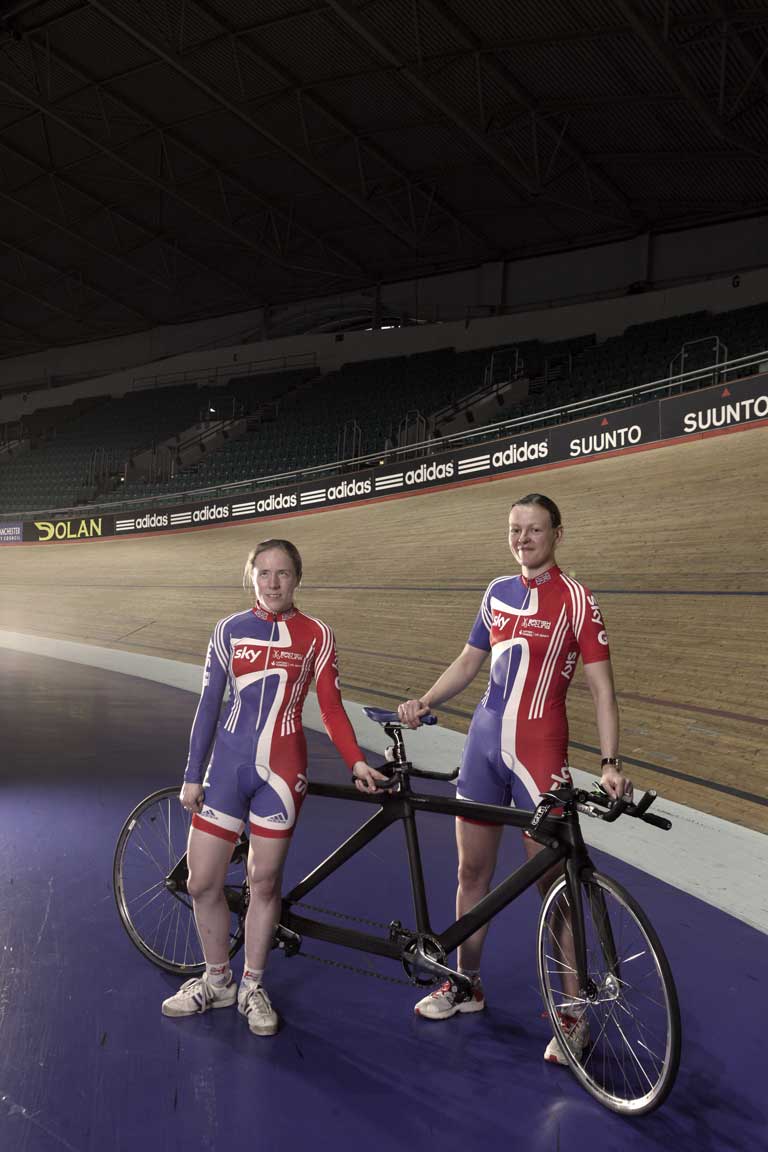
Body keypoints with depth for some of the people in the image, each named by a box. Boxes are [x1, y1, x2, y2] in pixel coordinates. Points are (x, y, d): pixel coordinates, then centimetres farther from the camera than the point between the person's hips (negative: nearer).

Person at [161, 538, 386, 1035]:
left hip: (281, 768, -2)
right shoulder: (231, 629, 3)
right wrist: (192, 776, 3)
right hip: (228, 764, 2)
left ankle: (253, 987, 25)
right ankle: (216, 980, 27)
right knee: (202, 882, 4)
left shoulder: (316, 635, -1)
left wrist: (357, 761, -14)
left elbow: (332, 708, -1)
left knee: (265, 881, 5)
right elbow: (209, 705, 5)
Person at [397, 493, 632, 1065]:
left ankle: (573, 1013, 14)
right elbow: (469, 661, 19)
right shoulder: (498, 593, 10)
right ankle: (467, 984, 31)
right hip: (484, 743, 6)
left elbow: (603, 689, -10)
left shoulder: (575, 598, -7)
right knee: (473, 870, 13)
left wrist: (611, 762, -20)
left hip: (540, 752, -5)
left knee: (551, 882, 0)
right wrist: (424, 703, 5)